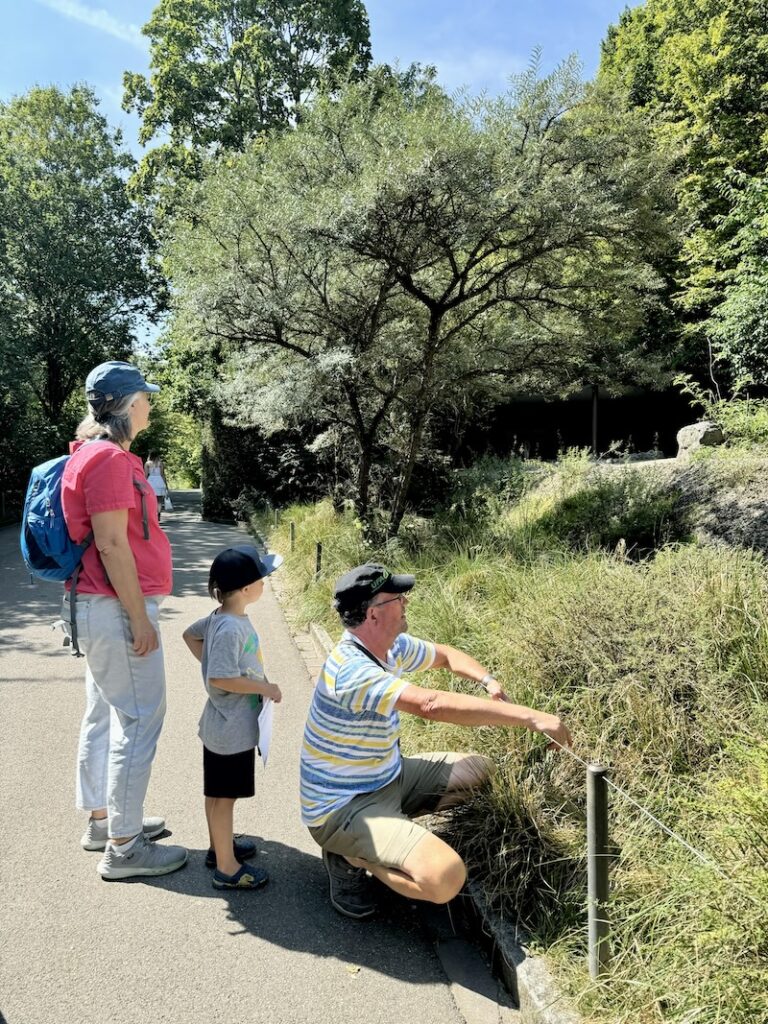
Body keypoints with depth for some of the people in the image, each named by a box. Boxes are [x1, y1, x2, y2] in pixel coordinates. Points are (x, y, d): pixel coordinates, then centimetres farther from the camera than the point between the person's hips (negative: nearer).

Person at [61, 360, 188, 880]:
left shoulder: (106, 456, 15)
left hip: (101, 608, 11)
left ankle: (103, 819, 32)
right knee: (139, 720, -3)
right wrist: (140, 619, -19)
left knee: (105, 715, 18)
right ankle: (123, 847, 7)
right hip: (118, 608, -11)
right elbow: (111, 546, -21)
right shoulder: (109, 458, -17)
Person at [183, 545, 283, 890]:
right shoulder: (231, 629, -28)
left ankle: (220, 846, 40)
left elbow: (190, 634, 17)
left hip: (227, 726, 9)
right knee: (224, 796, 5)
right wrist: (265, 687, -21)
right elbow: (221, 678, -30)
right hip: (232, 730, -9)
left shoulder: (218, 618, 1)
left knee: (218, 793, 23)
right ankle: (226, 868, 18)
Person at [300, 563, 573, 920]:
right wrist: (531, 717, -40)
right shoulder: (351, 670, -31)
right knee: (445, 877, -29)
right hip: (342, 806, -9)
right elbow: (433, 705, -42)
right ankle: (349, 856, -1)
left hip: (389, 777, 10)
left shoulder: (392, 646, -2)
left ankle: (387, 831, 13)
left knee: (481, 771, 12)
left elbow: (445, 654, 15)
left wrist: (488, 681, -6)